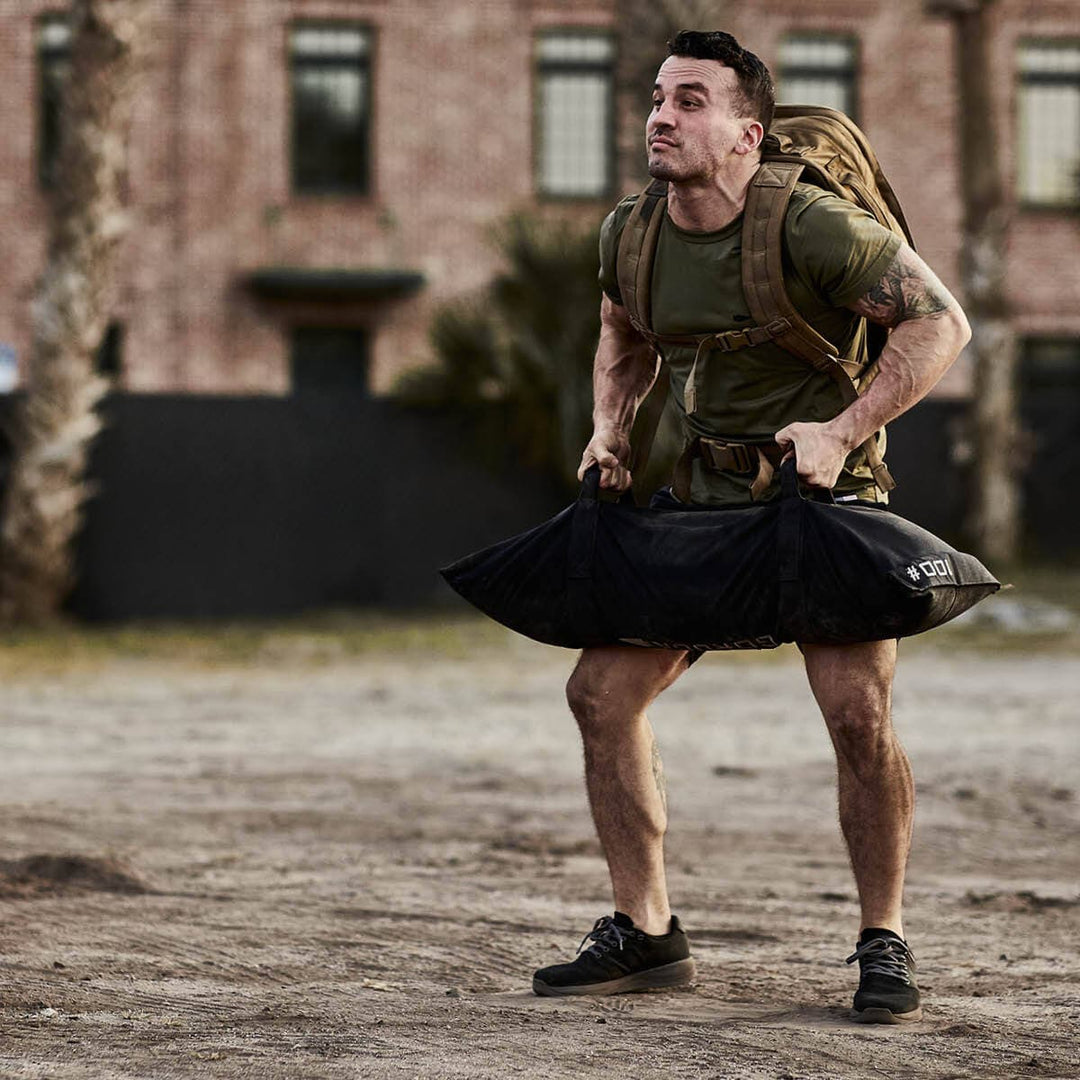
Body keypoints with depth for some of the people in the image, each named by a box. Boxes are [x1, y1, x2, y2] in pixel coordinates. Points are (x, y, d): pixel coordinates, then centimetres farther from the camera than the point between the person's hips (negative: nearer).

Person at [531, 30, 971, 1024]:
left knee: (857, 711, -22)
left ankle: (885, 943, -3)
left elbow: (941, 322, -17)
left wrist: (841, 432, -24)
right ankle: (647, 933, 12)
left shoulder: (811, 226, -21)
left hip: (824, 493, -6)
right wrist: (609, 431, 3)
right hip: (707, 494, 6)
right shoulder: (629, 235, -2)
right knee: (601, 691, -1)